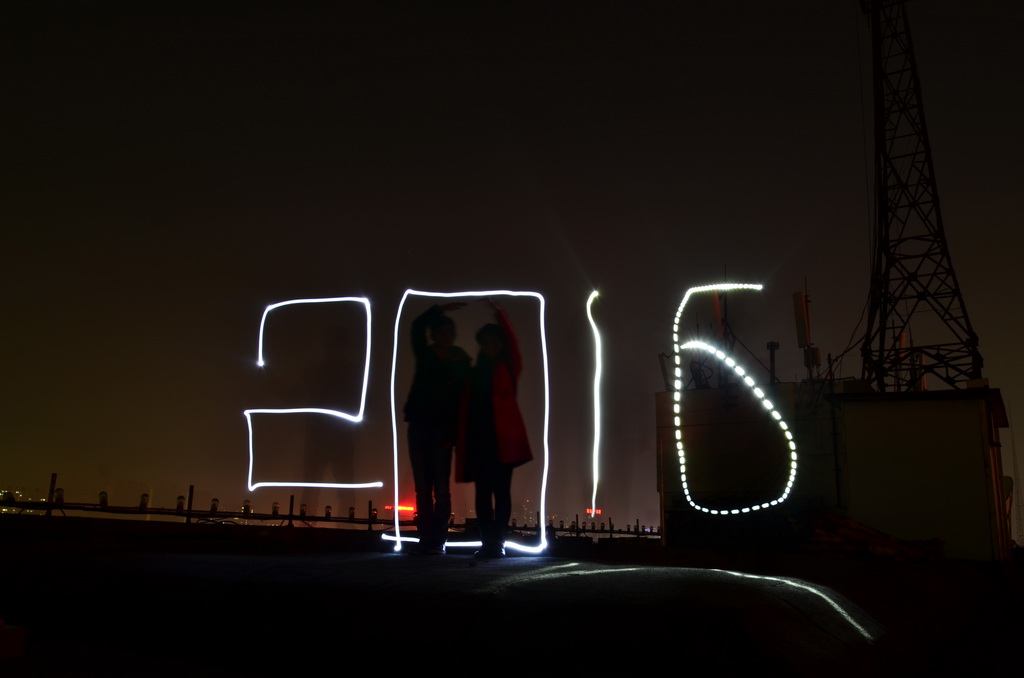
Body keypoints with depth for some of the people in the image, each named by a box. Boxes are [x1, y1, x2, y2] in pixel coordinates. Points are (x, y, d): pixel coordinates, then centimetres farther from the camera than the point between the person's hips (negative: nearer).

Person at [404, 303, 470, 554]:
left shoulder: (461, 361, 2)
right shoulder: (425, 355, 8)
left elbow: (463, 397, -6)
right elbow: (417, 326, -8)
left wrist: (455, 431, -15)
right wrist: (441, 309, -16)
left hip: (443, 427, -3)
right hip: (419, 424, 3)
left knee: (440, 486, -5)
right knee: (422, 485, 2)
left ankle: (438, 541, -3)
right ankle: (425, 540, 4)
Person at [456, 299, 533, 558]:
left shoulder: (510, 368, 8)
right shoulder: (475, 372, 16)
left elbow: (513, 342, -9)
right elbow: (466, 407, 9)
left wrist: (497, 311, -14)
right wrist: (460, 438, 1)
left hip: (503, 436, -3)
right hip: (479, 437, 3)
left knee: (501, 490, -2)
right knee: (483, 492, 2)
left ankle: (498, 543, 0)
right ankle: (488, 543, 5)